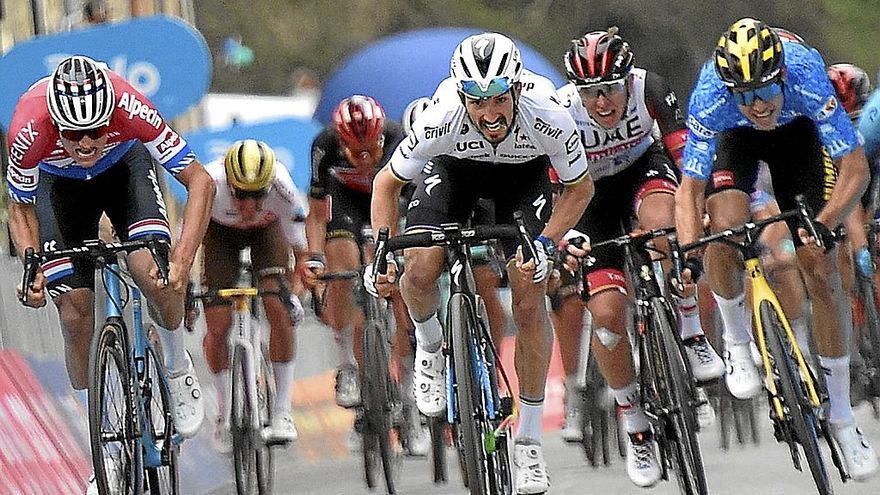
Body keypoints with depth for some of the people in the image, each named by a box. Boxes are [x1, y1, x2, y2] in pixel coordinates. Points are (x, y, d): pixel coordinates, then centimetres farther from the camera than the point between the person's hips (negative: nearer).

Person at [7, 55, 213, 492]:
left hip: (124, 166, -1)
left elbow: (200, 180, -31)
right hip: (59, 182, 1)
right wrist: (33, 268, -31)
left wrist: (183, 256, -42)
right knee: (75, 316, -8)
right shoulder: (29, 129, -36)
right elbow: (21, 207, -15)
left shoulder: (129, 108, -39)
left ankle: (178, 366, 3)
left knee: (151, 271, -28)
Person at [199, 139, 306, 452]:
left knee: (280, 310, -20)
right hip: (220, 230, 0)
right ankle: (224, 412, 11)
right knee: (218, 325, -10)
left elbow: (299, 240, -26)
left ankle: (282, 412, -11)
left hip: (267, 228, 0)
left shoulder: (281, 185, -38)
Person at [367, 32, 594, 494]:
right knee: (420, 272, -24)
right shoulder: (441, 121, -37)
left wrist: (546, 243, -29)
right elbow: (387, 183, -17)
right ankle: (430, 344, 13)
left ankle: (529, 440, 3)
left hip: (523, 172, 0)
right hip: (454, 166, 0)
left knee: (529, 302, -11)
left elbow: (580, 188, -16)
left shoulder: (549, 119, -37)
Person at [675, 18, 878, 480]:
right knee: (725, 226, -30)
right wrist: (687, 252, -48)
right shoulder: (710, 97, -38)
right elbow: (690, 189, -32)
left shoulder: (806, 76, -40)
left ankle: (840, 415, 3)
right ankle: (736, 341, -2)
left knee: (821, 268, -8)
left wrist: (823, 225, -50)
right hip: (734, 138, 0)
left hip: (797, 131, 0)